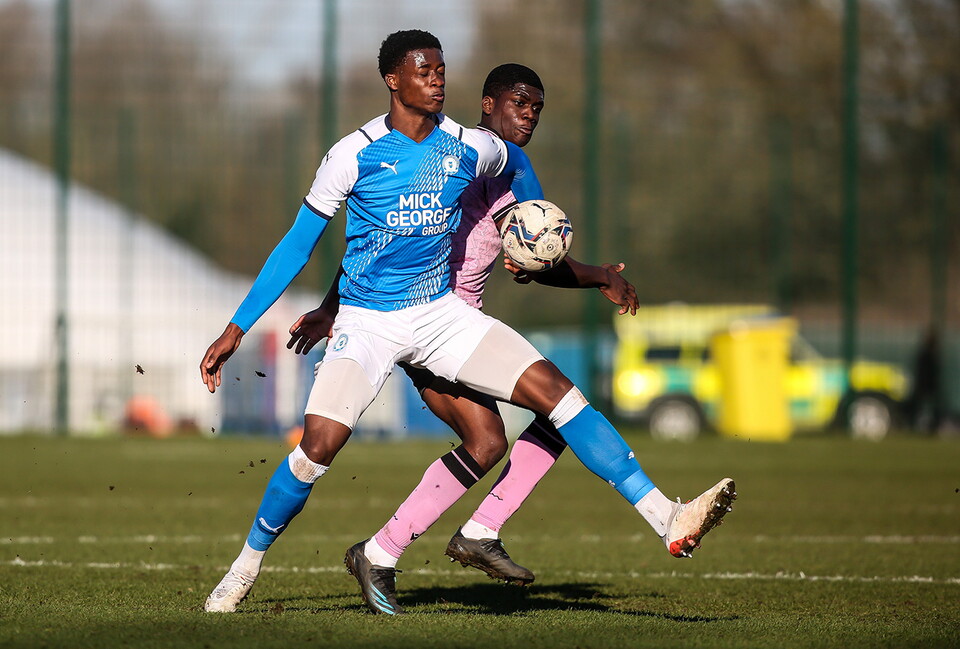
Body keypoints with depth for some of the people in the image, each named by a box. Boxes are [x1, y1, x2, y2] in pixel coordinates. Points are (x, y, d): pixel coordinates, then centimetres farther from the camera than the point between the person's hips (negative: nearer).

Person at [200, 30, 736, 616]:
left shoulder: (471, 149, -2)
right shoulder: (355, 154, -10)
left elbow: (516, 162, 26)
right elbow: (298, 245, -3)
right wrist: (236, 331, -3)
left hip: (442, 313, 3)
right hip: (366, 322, -3)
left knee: (555, 391, -13)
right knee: (319, 445, -24)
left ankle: (667, 521, -15)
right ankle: (247, 566, 0)